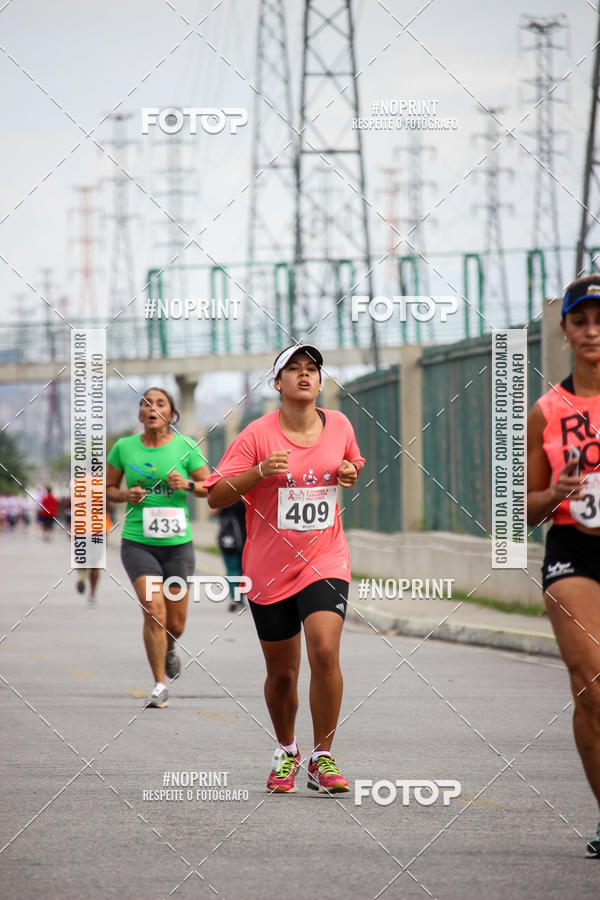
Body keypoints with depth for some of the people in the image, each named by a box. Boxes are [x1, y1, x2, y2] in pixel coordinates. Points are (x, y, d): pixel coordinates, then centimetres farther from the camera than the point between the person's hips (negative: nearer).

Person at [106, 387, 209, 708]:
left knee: (175, 623, 5)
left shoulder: (186, 446, 0)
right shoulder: (124, 447, 2)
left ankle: (168, 649, 43)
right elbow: (107, 488, 13)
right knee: (154, 611, -17)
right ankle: (159, 685, -6)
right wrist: (126, 495, -8)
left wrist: (187, 484, -15)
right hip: (138, 543, -1)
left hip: (177, 543, 1)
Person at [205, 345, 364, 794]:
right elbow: (216, 497, -9)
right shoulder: (258, 435, -8)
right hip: (270, 569, -1)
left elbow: (353, 463, 24)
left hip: (325, 563, 1)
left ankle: (322, 759, -10)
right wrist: (260, 472, -24)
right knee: (281, 673, 8)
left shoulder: (339, 425, 3)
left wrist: (352, 472, 1)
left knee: (325, 651, -20)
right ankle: (286, 752, 35)